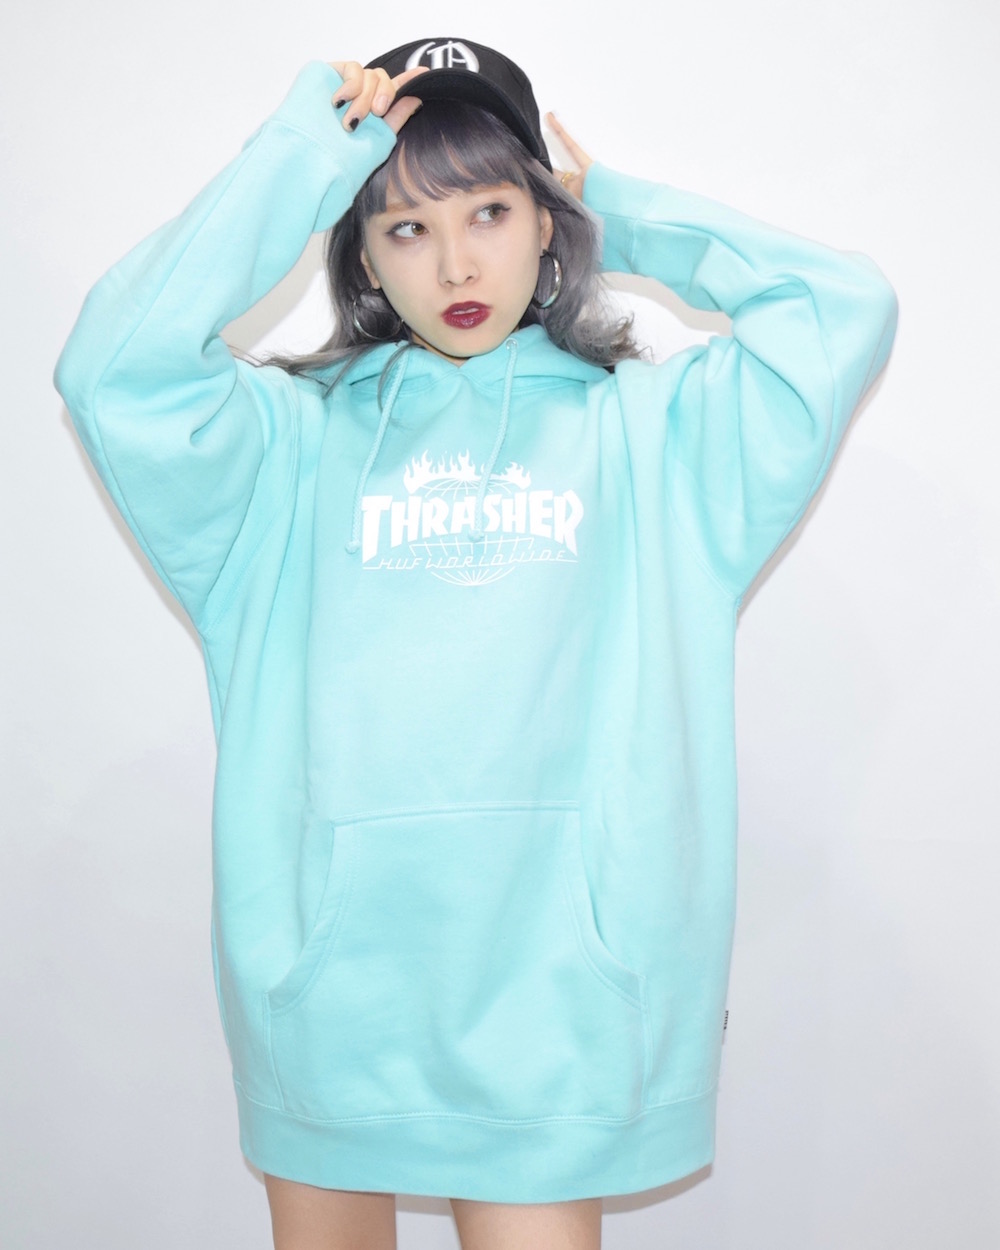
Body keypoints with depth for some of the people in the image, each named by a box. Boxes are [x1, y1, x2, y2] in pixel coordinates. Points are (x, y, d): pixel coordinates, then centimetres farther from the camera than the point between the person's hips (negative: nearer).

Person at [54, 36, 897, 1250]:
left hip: (547, 981, -1)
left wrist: (617, 214, 8)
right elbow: (117, 369, -11)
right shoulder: (295, 436, 5)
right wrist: (298, 161, -4)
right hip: (325, 967, 1)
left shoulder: (651, 428, 6)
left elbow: (843, 308, -2)